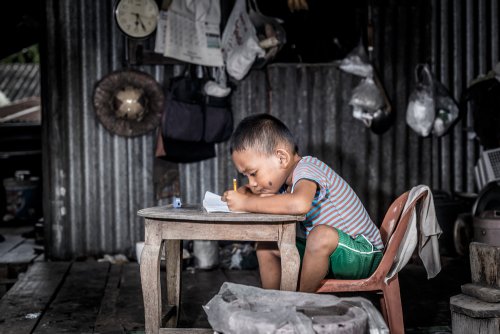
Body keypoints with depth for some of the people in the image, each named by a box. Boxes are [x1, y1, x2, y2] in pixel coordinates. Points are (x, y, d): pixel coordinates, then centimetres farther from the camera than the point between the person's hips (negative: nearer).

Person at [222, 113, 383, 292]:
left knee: (322, 234, -37)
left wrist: (246, 203, -36)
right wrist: (243, 193, -10)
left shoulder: (306, 169, -24)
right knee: (265, 246, 3)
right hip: (323, 251, 8)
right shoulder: (285, 180, 2)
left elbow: (299, 204, -47)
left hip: (361, 255, -8)